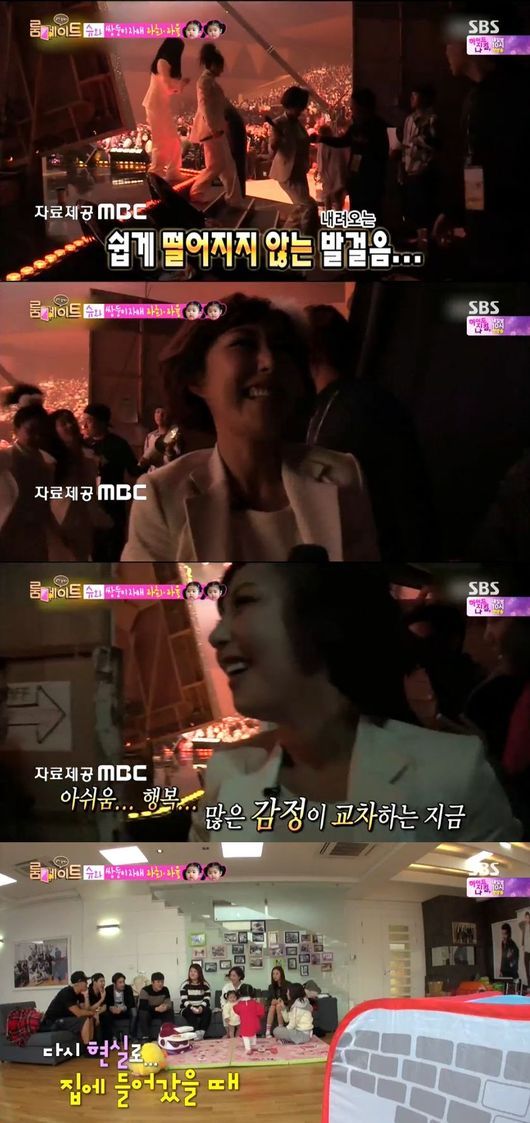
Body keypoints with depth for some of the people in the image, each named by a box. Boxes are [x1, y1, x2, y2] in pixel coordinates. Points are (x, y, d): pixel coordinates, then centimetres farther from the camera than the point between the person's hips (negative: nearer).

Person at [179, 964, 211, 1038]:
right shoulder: (185, 985, -1)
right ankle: (197, 1033, -43)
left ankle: (201, 1033, -35)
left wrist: (201, 1007, -24)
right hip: (187, 1009, -1)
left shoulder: (205, 985, 4)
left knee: (207, 1010, -30)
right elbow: (184, 1000, -10)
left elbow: (207, 999, -4)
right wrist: (192, 1008, -27)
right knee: (190, 1012, -35)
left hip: (201, 1008, 1)